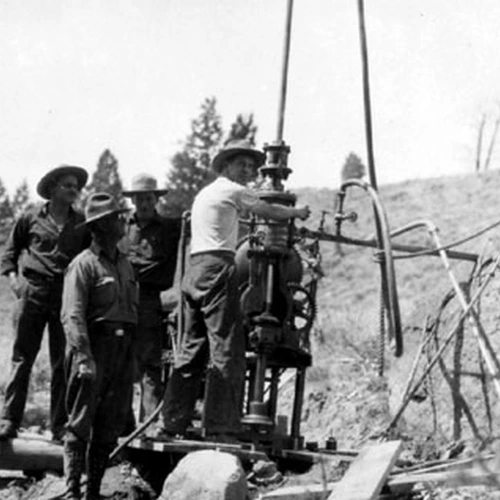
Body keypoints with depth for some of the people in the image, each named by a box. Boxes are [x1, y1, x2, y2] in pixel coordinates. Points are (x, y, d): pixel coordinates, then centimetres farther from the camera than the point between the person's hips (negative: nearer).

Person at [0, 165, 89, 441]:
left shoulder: (82, 224, 11)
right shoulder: (30, 219, 7)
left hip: (67, 296, 2)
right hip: (32, 293, -1)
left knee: (63, 363, 2)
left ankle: (60, 425, 8)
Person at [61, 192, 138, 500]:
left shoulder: (125, 264, 18)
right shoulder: (84, 264, -7)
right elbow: (72, 315, -16)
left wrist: (133, 353, 13)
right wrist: (83, 356, -26)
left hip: (123, 350, 7)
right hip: (95, 347, -7)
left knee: (110, 427, 9)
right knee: (81, 424, -7)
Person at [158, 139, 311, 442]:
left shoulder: (203, 194, 25)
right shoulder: (233, 190, 1)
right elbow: (269, 212, 9)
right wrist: (298, 212, 25)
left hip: (194, 269, 9)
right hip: (217, 269, -9)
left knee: (192, 350, 10)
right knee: (227, 352, -10)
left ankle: (173, 426, 9)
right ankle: (220, 430, -14)